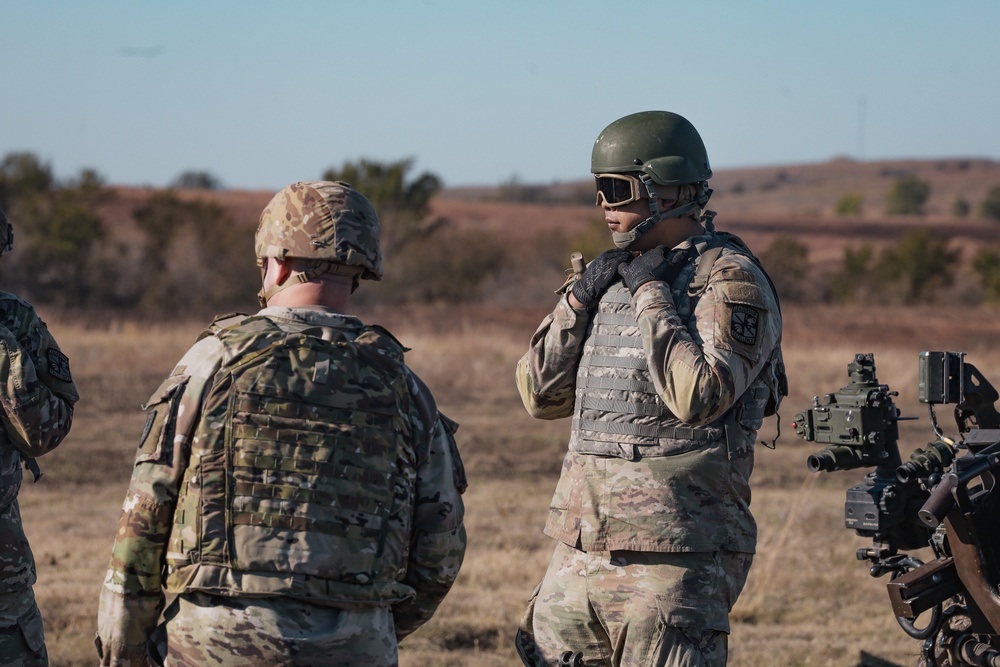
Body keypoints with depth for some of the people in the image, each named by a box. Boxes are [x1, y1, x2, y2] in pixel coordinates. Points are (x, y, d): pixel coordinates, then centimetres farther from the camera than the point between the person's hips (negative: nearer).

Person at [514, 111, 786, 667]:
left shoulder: (730, 279, -8)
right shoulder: (613, 275, 15)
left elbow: (699, 397, -22)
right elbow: (542, 396, 14)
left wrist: (651, 296, -14)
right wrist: (579, 300, 2)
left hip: (672, 557, -8)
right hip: (581, 549, 8)